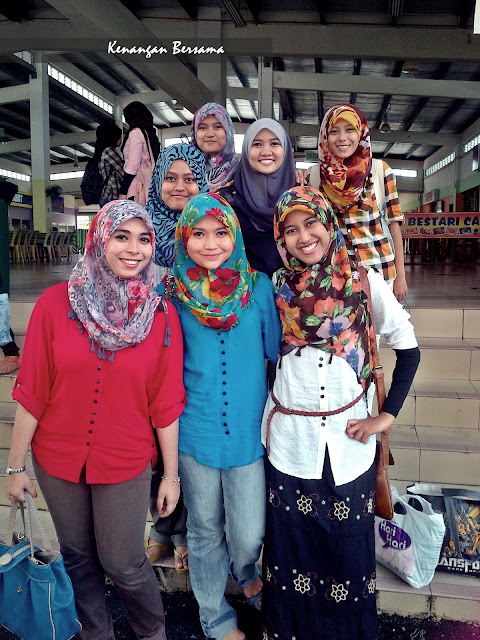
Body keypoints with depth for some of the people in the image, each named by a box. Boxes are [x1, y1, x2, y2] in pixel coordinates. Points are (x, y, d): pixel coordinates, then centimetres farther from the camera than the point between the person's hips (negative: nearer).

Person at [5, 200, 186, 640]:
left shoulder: (163, 316, -9)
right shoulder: (56, 303, -10)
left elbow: (166, 404, -6)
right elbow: (31, 391, -6)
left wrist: (172, 474, -1)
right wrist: (15, 466, -2)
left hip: (126, 463, -1)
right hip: (57, 459, 2)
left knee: (123, 564, 9)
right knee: (78, 557, 19)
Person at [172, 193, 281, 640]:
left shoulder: (259, 286, -2)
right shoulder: (175, 292, -2)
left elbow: (276, 352, 5)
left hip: (249, 430, 0)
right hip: (195, 431, 0)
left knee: (249, 535, 4)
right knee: (205, 530, 15)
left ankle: (245, 571, 43)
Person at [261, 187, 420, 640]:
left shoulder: (364, 282, -6)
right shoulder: (277, 287, -1)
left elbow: (408, 349, 0)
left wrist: (387, 416, -4)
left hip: (347, 438, -1)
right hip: (290, 437, 1)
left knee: (348, 544, 11)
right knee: (291, 539, 13)